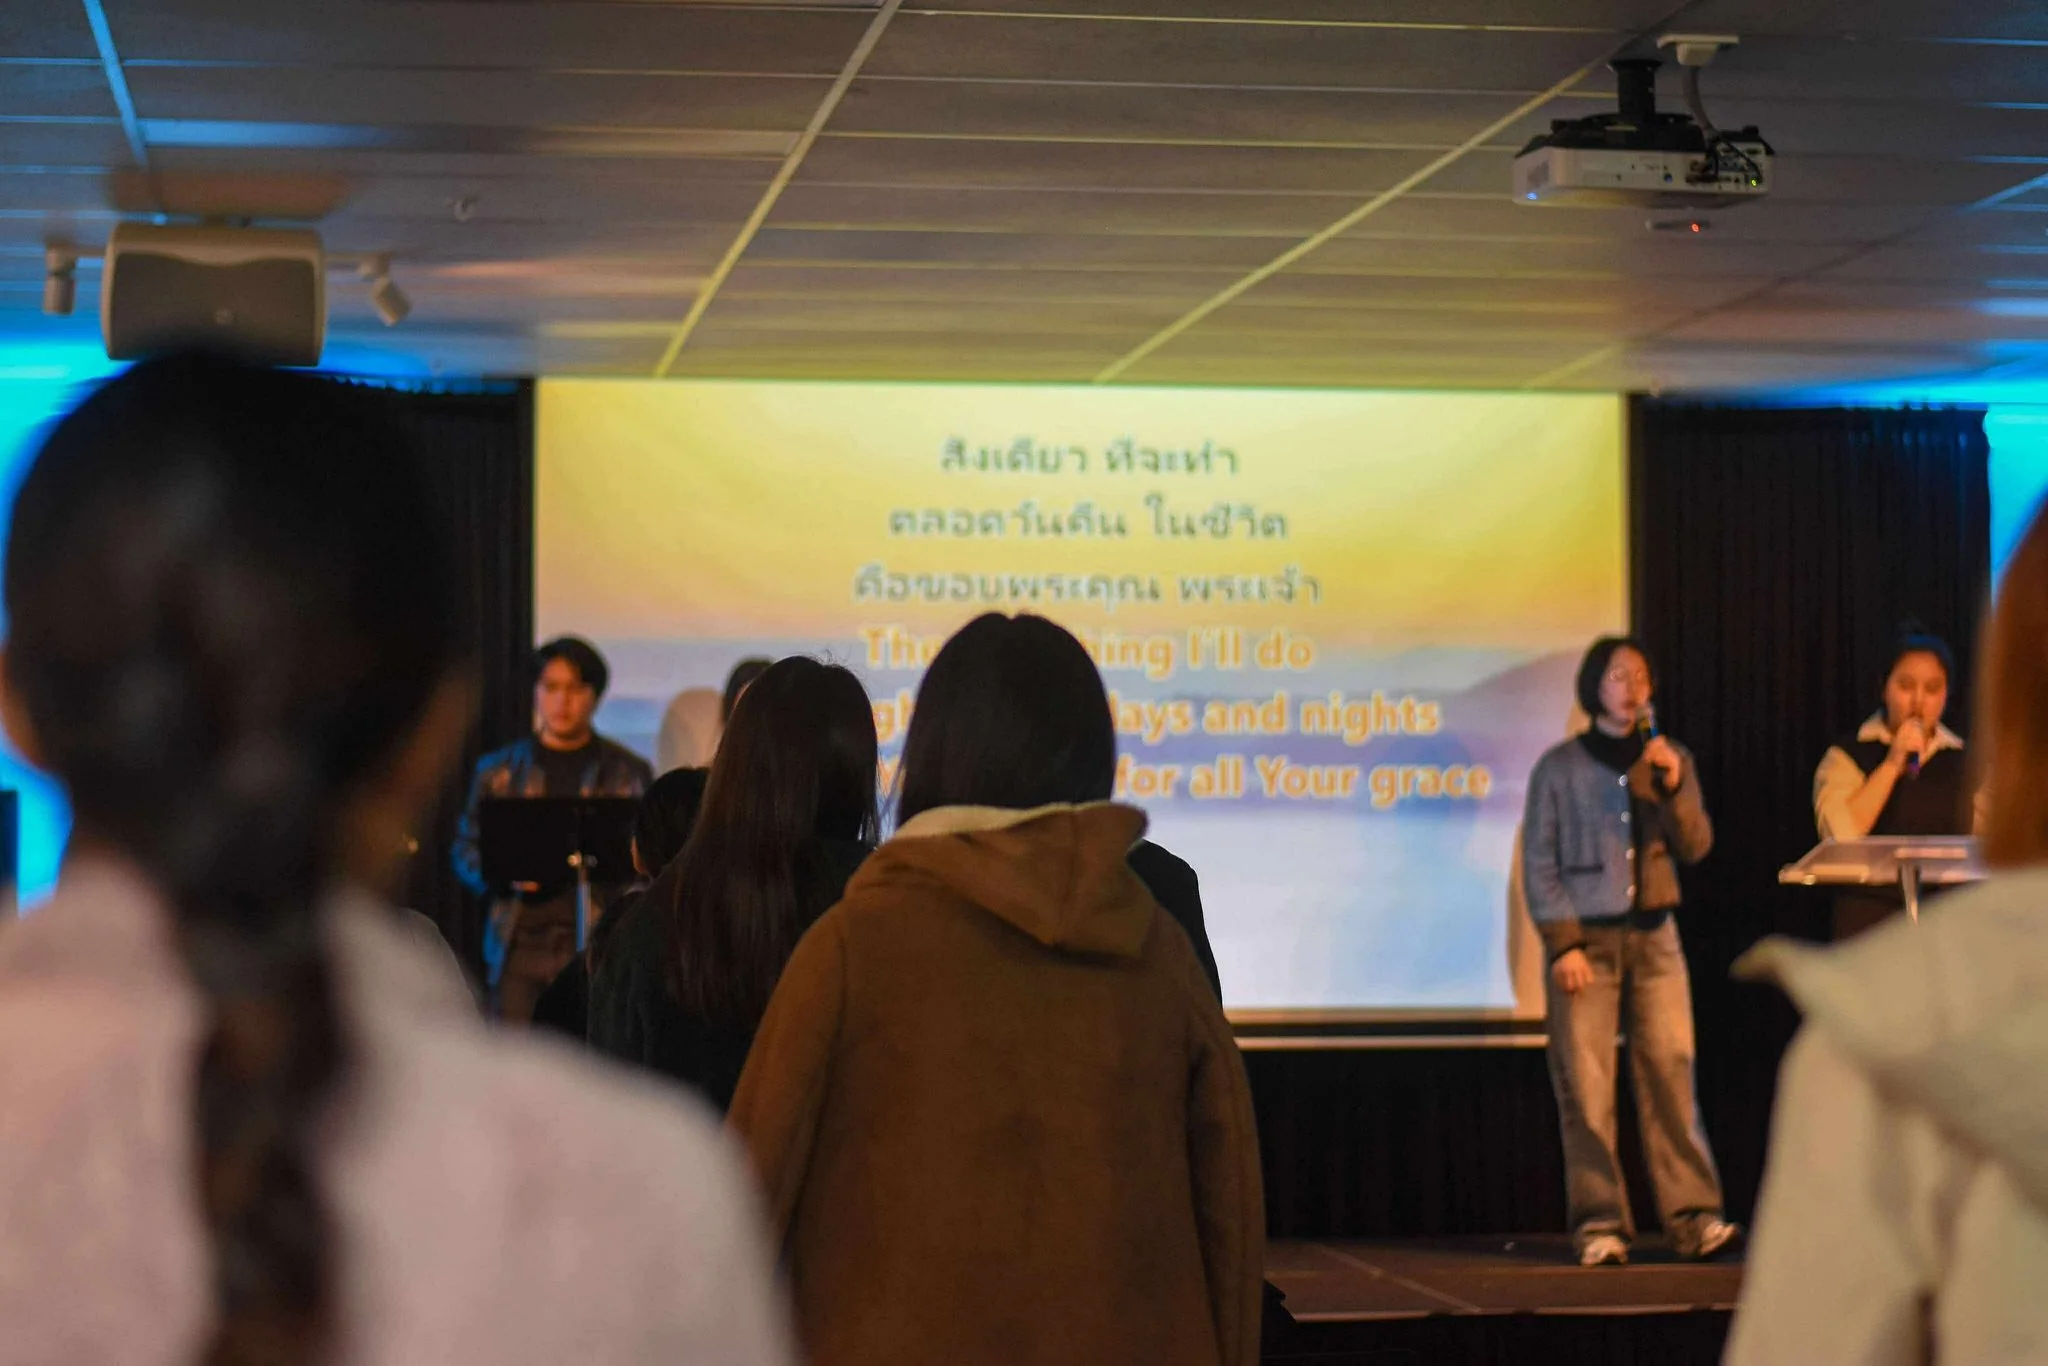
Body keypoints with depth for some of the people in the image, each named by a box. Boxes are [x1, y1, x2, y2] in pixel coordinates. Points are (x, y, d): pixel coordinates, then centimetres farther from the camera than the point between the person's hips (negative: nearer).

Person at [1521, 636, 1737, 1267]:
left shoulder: (1670, 759, 13)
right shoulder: (1560, 766, 4)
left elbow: (1696, 846, 6)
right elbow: (1538, 863, 2)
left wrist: (1673, 786, -10)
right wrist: (1562, 944, -7)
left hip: (1653, 934, 2)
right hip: (1586, 936, -2)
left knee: (1672, 1070, -6)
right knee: (1586, 1084, -7)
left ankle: (1693, 1215, -4)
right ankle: (1599, 1223, -3)